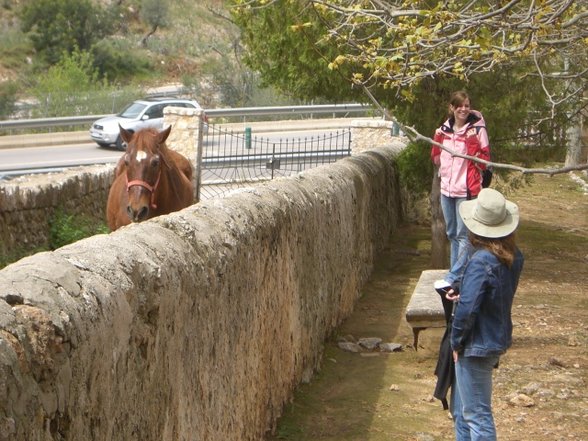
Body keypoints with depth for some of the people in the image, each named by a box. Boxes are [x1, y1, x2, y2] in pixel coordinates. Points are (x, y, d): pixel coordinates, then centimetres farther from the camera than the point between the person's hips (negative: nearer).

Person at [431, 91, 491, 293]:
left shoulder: (477, 129, -8)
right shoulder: (445, 129, 8)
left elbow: (484, 161, -11)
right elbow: (436, 159, 17)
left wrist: (472, 142, -24)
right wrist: (437, 140, 0)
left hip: (466, 190, -7)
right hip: (447, 188, 7)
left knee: (463, 235, -6)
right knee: (452, 234, 14)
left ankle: (453, 278, -5)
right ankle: (458, 277, 24)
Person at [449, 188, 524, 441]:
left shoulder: (481, 261, -26)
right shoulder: (513, 257, 0)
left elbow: (468, 308, -27)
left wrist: (456, 341, -13)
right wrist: (463, 294, 5)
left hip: (477, 345, -9)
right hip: (498, 340, 9)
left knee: (476, 414, 2)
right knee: (462, 408, 22)